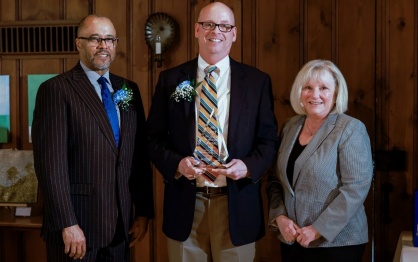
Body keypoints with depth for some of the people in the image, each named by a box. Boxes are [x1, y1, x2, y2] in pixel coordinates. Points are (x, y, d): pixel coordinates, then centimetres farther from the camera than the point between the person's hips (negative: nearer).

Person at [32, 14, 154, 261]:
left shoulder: (129, 90, 10)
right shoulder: (56, 89, -8)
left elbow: (141, 155, 10)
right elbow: (51, 163, -14)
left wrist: (144, 212, 6)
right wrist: (67, 224, -17)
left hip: (121, 225, 5)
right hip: (77, 224, -5)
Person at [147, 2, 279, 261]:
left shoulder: (257, 81, 3)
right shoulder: (171, 79, 3)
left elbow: (269, 139, 5)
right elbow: (154, 139, 5)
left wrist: (248, 166, -14)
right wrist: (177, 163, -14)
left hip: (236, 203, 0)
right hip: (185, 203, 0)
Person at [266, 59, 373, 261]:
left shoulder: (351, 129, -9)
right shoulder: (290, 127, 6)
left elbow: (356, 187, -16)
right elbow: (275, 180, 9)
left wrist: (319, 229, -18)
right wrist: (279, 216, -6)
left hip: (337, 242, -5)